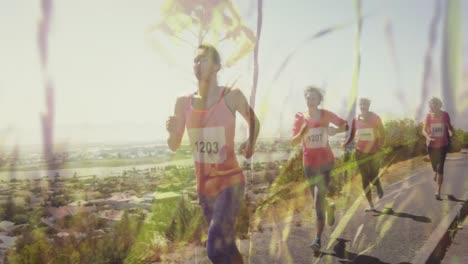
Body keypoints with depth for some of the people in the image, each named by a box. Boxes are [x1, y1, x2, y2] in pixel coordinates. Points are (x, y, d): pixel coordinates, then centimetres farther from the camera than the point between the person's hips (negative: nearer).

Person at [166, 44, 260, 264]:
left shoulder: (232, 96, -10)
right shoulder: (183, 102, -1)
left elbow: (254, 123, 8)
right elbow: (174, 146, 4)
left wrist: (250, 144, -10)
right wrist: (172, 132, -17)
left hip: (230, 181, -4)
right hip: (203, 185, 5)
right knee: (226, 246, 19)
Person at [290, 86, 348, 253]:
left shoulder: (326, 115, -4)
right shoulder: (300, 118, -4)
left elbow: (345, 125, 7)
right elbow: (293, 142, -8)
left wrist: (335, 131, -14)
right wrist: (302, 132, -27)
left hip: (326, 162, -2)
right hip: (309, 164, 2)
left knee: (319, 200, -8)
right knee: (318, 199, 12)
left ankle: (318, 239, 0)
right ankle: (330, 208, 47)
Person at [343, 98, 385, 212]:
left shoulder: (375, 118, -5)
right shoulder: (356, 120, -1)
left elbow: (382, 134, -2)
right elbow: (351, 135, 3)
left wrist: (379, 147, -16)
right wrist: (345, 144, -15)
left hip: (374, 152, -2)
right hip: (361, 153, 2)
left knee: (373, 178, 0)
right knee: (365, 179, 3)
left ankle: (379, 187, 39)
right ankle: (371, 205, 12)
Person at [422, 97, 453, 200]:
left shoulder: (445, 115, -11)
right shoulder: (428, 116, -12)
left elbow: (449, 127, 5)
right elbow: (424, 130, -11)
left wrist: (451, 132, -17)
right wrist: (427, 136, -32)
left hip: (443, 145, -1)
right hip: (431, 145, 1)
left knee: (440, 168, -7)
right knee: (434, 164, 21)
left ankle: (438, 191, -3)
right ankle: (436, 173, 59)